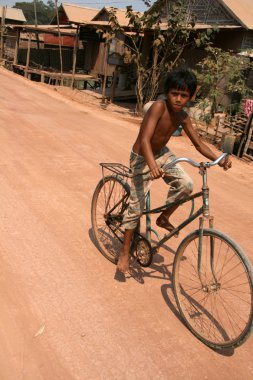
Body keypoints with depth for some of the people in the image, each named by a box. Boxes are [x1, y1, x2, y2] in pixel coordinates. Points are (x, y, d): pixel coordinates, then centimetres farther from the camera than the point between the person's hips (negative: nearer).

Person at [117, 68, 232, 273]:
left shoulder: (183, 117, -9)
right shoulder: (159, 106, -28)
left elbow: (198, 143, 0)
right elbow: (145, 140, -38)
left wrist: (219, 160, -14)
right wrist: (152, 165, -55)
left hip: (162, 153, 6)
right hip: (142, 158, -5)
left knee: (186, 184, -18)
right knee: (136, 206, -4)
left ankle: (164, 218, 9)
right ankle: (125, 251, 14)